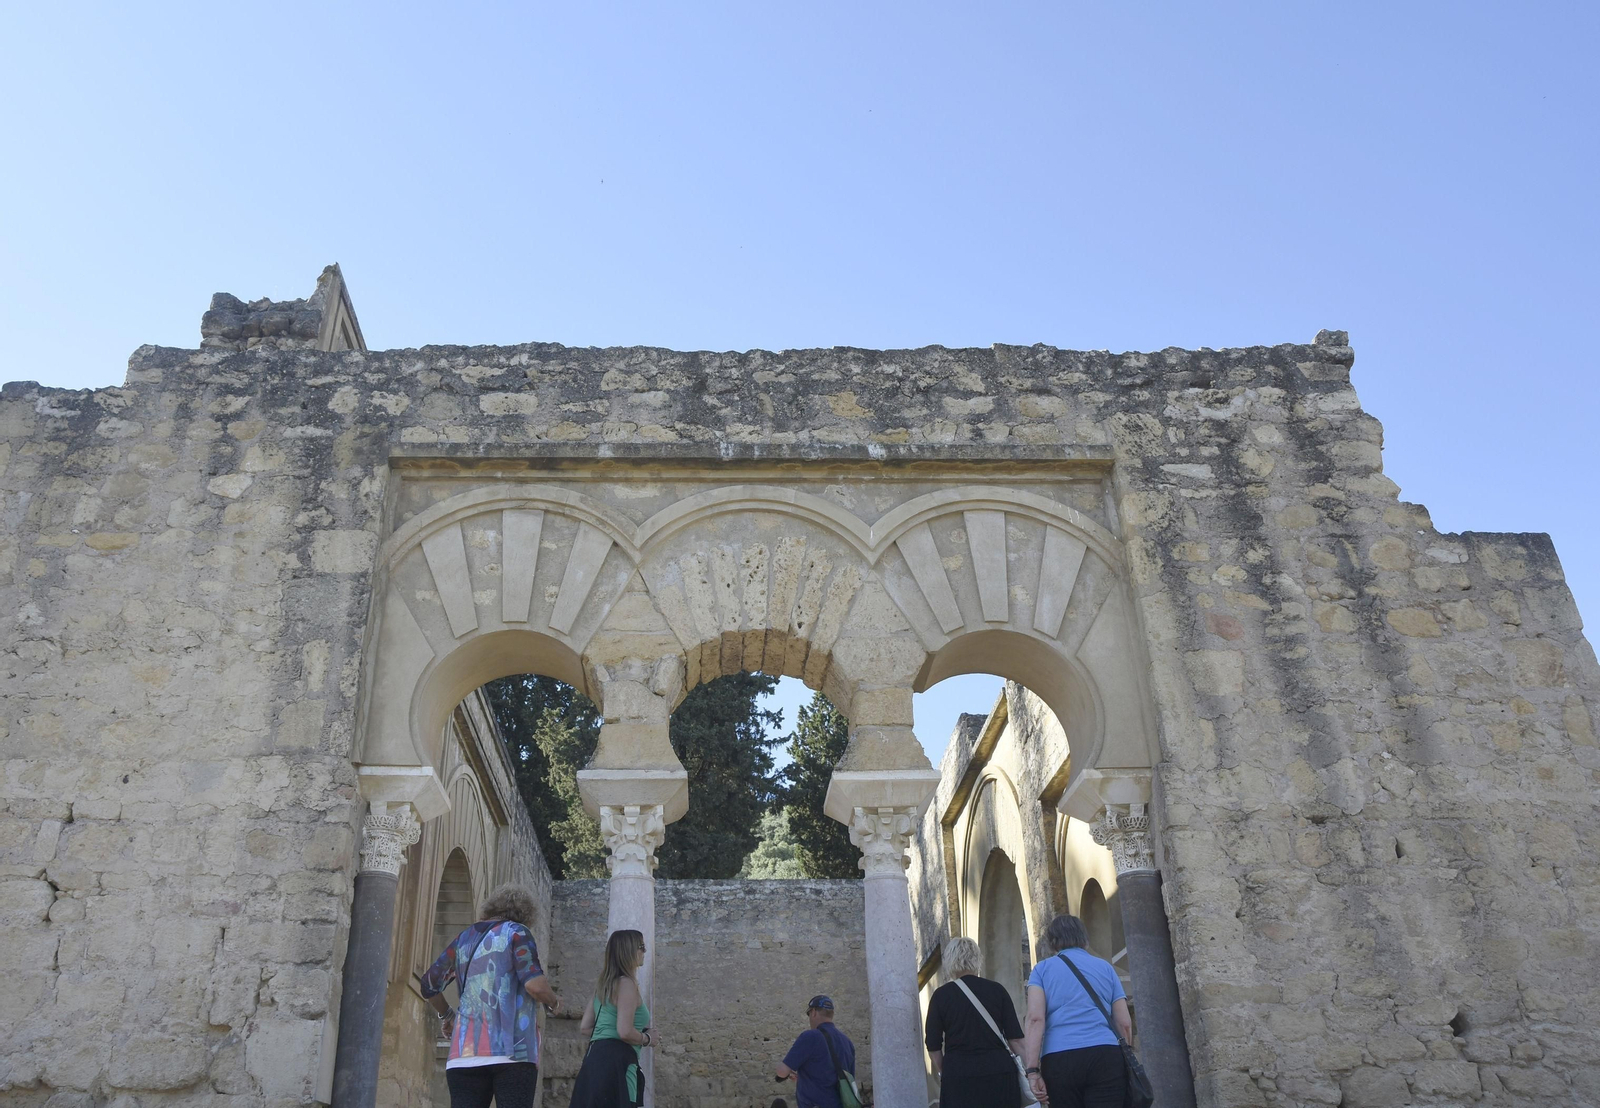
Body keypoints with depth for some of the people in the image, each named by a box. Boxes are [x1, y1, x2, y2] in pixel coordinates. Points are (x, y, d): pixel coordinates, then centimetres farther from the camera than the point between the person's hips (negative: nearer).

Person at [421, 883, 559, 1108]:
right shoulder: (516, 932, 1)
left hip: (465, 1052, 5)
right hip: (512, 1052, -5)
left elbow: (429, 984, 28)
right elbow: (535, 985, -12)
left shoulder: (465, 938, 19)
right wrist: (553, 1002, 8)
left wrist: (448, 1015, 44)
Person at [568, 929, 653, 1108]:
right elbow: (625, 1032, -19)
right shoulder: (626, 983, -10)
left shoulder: (603, 985, 18)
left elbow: (585, 1027, 20)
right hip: (615, 1062, -10)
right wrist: (647, 1039, -2)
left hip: (596, 1058, 10)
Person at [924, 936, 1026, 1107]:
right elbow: (1015, 1038, 2)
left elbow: (933, 1045, 3)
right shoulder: (997, 990, 4)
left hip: (958, 1074, -1)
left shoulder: (941, 995, 1)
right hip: (999, 1071, 1)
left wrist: (942, 1072, 16)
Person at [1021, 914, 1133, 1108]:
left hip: (1059, 1060, -1)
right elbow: (1125, 1023, 15)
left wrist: (1032, 1070, -5)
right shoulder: (1105, 967, 18)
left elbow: (1035, 1019, -2)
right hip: (1105, 1055, 1)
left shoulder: (1043, 969, 12)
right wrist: (1125, 1061, 29)